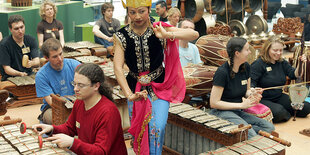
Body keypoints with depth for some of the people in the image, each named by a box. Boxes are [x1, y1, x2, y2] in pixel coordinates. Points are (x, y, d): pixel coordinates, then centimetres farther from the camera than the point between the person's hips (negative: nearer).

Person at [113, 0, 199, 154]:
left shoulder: (159, 29, -9)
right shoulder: (122, 36, -7)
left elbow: (194, 34, -17)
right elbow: (118, 68, -13)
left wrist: (168, 35, -34)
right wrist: (129, 94, -25)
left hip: (159, 87, -1)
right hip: (135, 88, 2)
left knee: (157, 127, -13)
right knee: (137, 128, 9)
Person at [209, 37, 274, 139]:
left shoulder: (246, 67, 6)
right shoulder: (222, 72, -17)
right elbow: (214, 103, -17)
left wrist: (251, 94, -5)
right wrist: (241, 105, -17)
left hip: (238, 112, 9)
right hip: (221, 112, -9)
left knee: (269, 127, -11)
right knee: (252, 136, -30)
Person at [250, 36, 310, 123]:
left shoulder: (282, 63, 10)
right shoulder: (259, 64, -11)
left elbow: (294, 75, 3)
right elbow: (251, 83, -16)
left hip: (279, 97, 6)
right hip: (263, 99, -6)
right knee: (278, 112, -35)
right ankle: (287, 115, 0)